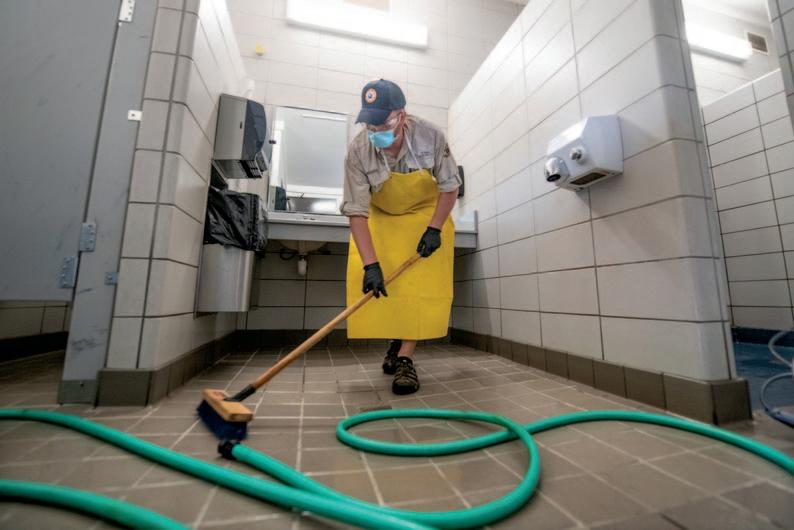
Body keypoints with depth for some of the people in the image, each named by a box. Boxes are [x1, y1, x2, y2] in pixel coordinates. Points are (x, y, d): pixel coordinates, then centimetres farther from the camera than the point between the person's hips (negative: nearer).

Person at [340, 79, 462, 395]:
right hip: (380, 218, 1)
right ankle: (397, 340, 14)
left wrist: (434, 228, -19)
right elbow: (357, 211, -26)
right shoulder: (358, 150, -24)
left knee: (422, 284, -13)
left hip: (427, 215, 0)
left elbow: (450, 186, -10)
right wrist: (370, 264, -33)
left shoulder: (430, 136, -23)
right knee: (365, 278, -11)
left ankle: (405, 358, -2)